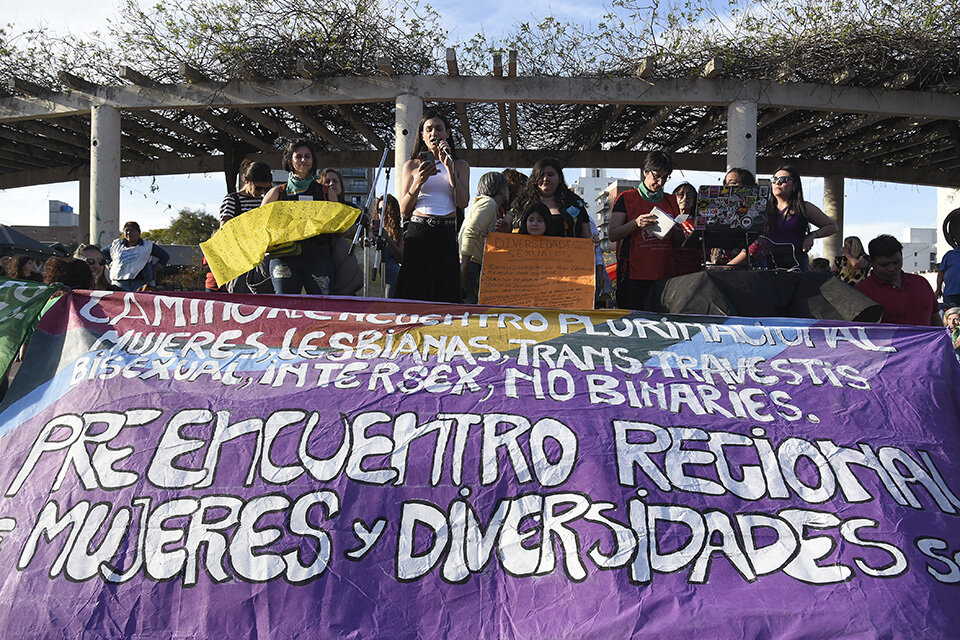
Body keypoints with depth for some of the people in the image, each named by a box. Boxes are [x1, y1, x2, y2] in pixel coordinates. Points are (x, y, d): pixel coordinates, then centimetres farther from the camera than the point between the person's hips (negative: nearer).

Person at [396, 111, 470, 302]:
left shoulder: (460, 165, 15)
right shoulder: (412, 165, 13)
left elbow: (463, 203, -1)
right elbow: (404, 211, 7)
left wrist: (449, 168, -5)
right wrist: (418, 183, -9)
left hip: (447, 235, 0)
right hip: (418, 233, 0)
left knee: (446, 297, -4)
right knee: (414, 294, -4)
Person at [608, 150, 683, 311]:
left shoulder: (671, 201, 19)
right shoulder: (626, 198, 6)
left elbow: (680, 241, 20)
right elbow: (613, 235, -2)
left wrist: (673, 229, -2)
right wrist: (636, 223, -17)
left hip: (666, 276, 4)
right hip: (634, 275, -4)